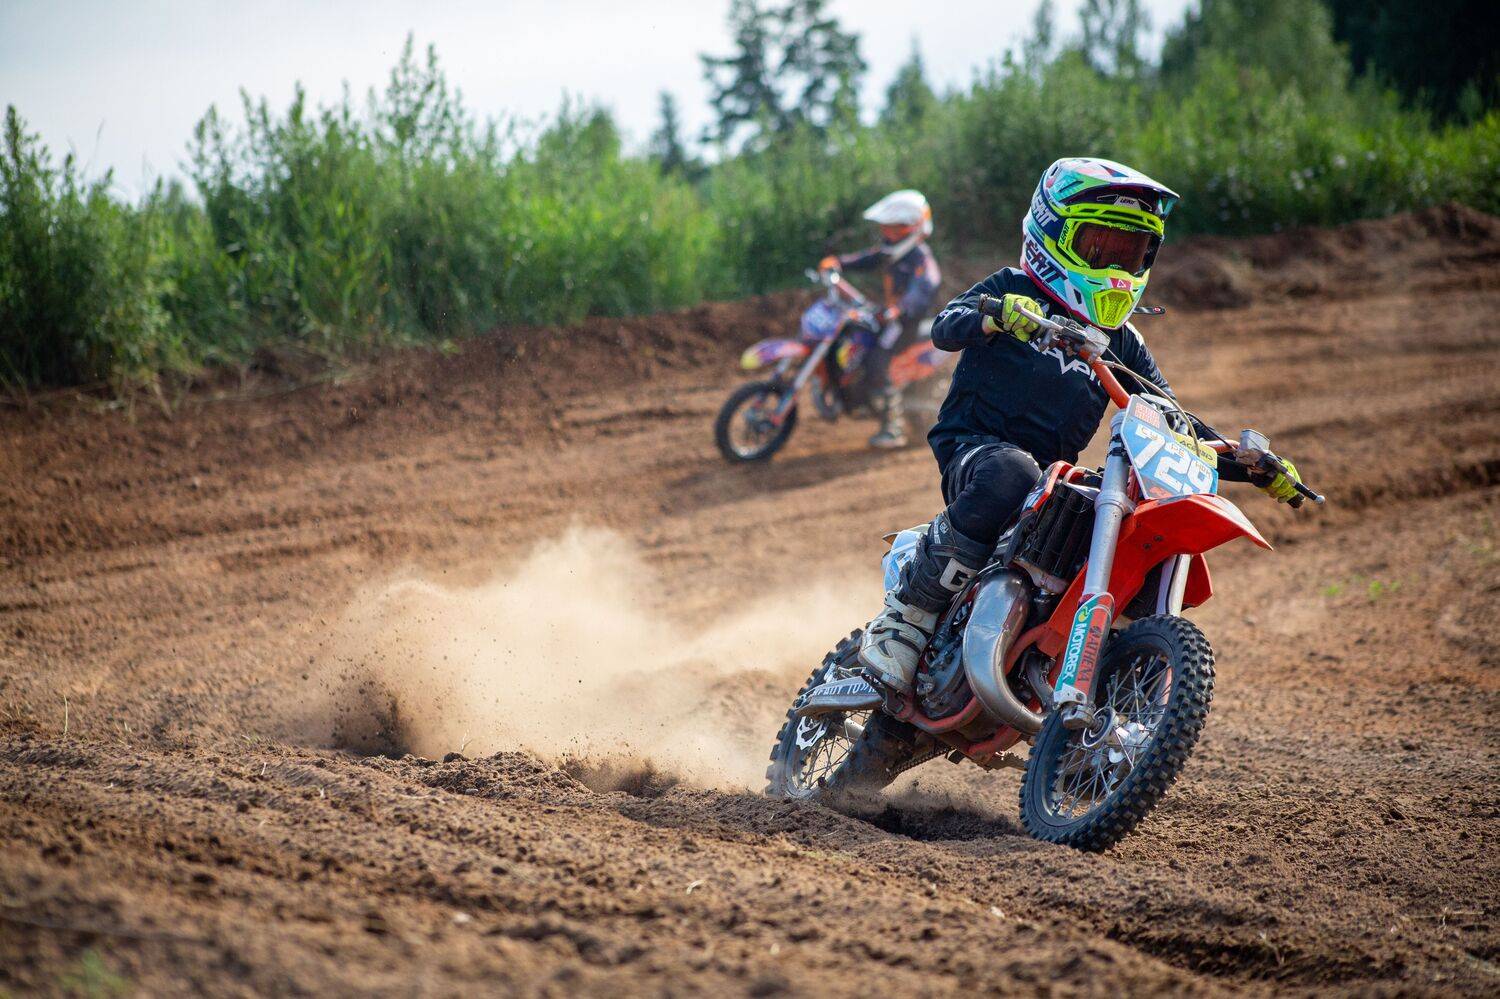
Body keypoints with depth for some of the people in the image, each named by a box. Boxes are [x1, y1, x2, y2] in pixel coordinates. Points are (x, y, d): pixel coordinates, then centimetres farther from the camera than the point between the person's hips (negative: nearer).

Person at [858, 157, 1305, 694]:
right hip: (974, 446, -5)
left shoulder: (1121, 342, 20)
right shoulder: (1013, 289, 6)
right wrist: (995, 317, -35)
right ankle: (907, 614, -31)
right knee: (1010, 477, -42)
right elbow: (944, 326, -12)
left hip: (1054, 475, 6)